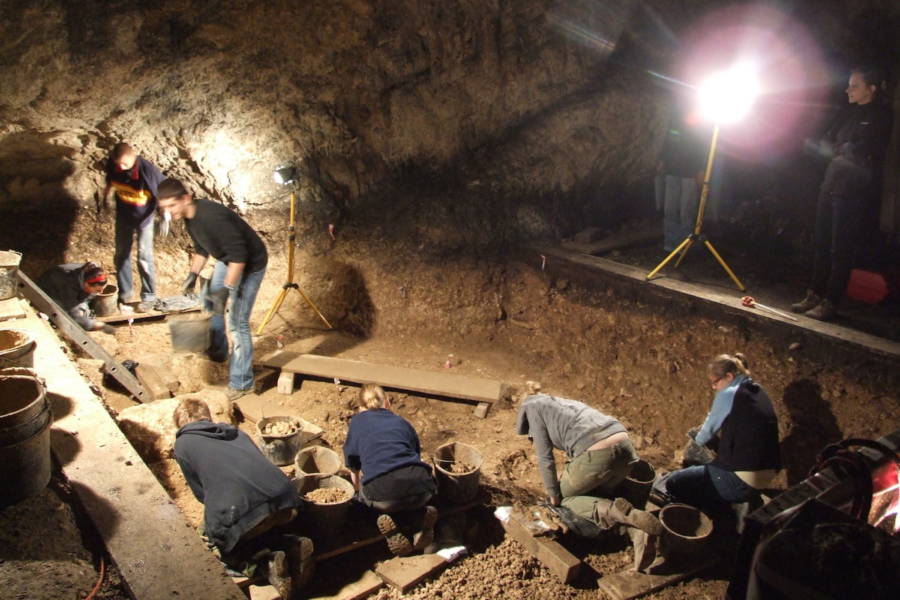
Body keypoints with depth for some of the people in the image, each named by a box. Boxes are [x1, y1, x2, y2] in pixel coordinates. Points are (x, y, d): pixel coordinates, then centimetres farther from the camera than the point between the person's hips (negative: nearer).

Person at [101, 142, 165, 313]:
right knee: (121, 255, 12)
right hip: (123, 215, 5)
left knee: (144, 258, -2)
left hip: (143, 217, -4)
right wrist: (105, 196, 18)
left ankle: (149, 297, 12)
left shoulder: (147, 169, -29)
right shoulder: (112, 164, -16)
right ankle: (125, 293, 27)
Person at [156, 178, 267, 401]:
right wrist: (193, 274, 6)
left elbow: (239, 255, -34)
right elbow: (201, 248, 15)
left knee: (237, 322, -10)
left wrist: (226, 289, -35)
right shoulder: (190, 216, -3)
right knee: (210, 302, 23)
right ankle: (217, 351, 44)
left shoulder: (212, 217, -33)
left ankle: (241, 383, 0)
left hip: (250, 264, -10)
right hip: (227, 260, 10)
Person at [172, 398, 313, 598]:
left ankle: (266, 561, -1)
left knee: (223, 540, 25)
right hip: (284, 499, 5)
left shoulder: (183, 444, 17)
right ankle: (291, 546, 6)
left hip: (242, 511, -5)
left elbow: (201, 492, 15)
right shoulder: (236, 432, 28)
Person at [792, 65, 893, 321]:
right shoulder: (848, 113, 16)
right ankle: (814, 295, 17)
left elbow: (865, 153, -12)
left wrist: (837, 151, -2)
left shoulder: (881, 116, -4)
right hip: (831, 186, 7)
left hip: (854, 192, -7)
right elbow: (828, 143, 13)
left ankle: (830, 303, -1)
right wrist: (843, 152, -6)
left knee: (841, 249, -5)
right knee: (821, 243, 8)